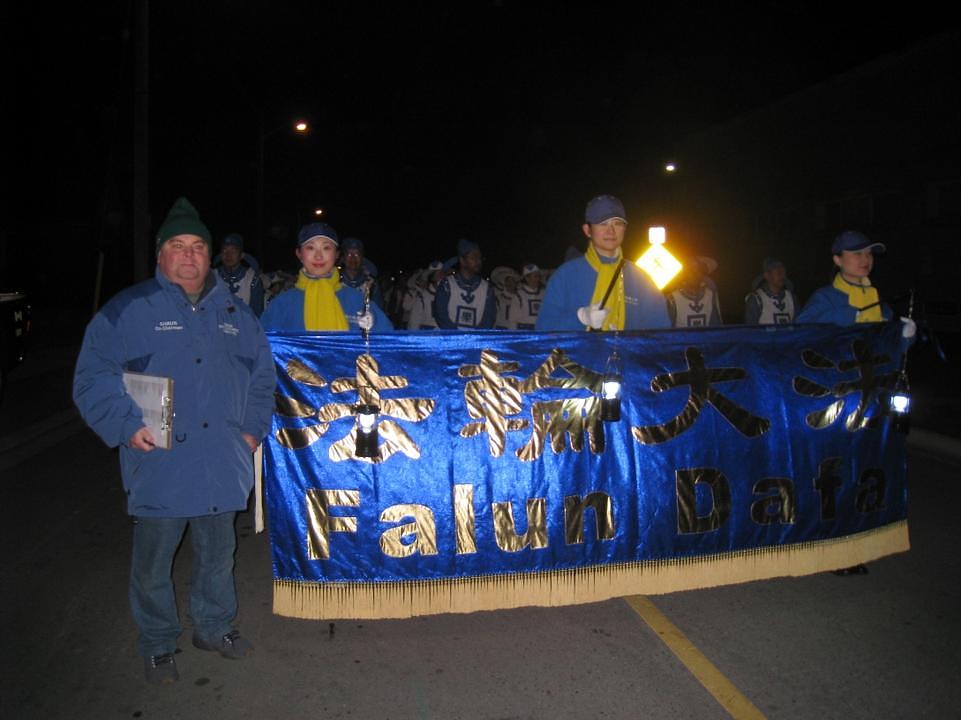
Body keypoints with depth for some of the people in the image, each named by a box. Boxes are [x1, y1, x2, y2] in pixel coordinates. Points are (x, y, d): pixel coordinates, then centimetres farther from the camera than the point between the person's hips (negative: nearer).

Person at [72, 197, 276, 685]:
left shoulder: (235, 314, 10)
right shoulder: (127, 311, -4)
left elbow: (262, 375, 17)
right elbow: (92, 379, -5)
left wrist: (253, 428, 6)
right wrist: (126, 425, -17)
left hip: (222, 464, 4)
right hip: (159, 466, -4)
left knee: (218, 553, 18)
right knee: (153, 562, 9)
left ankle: (214, 626, 39)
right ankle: (157, 644, 31)